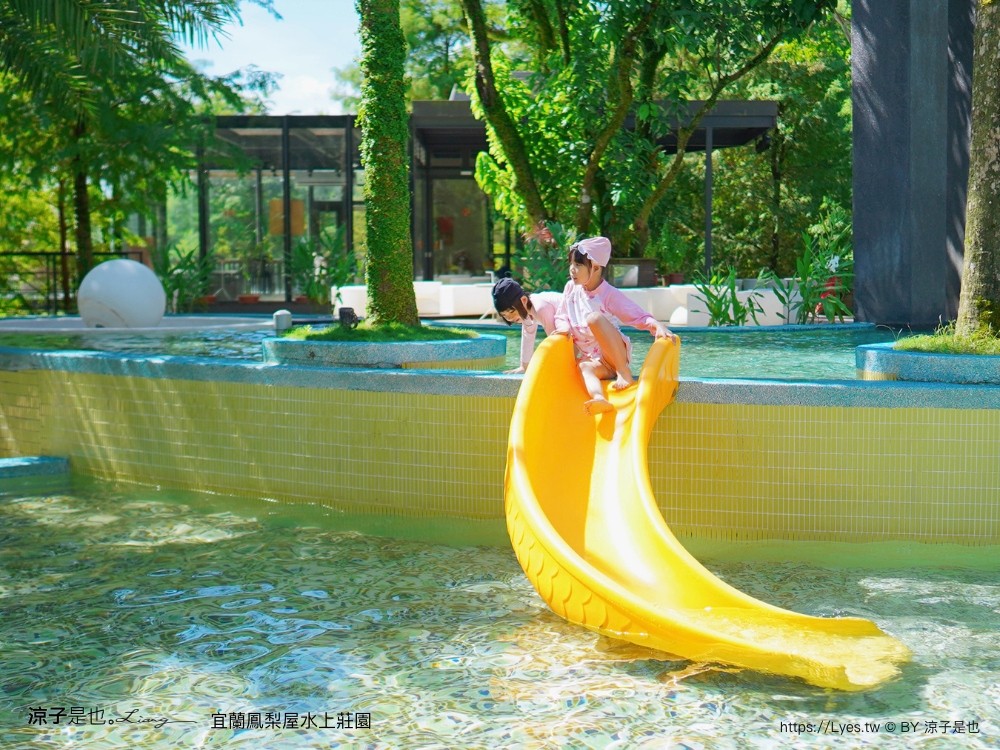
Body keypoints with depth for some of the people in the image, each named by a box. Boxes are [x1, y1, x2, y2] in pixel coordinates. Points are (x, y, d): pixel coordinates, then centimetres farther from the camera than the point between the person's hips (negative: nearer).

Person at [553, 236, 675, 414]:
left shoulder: (610, 295, -7)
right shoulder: (571, 288, 7)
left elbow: (640, 316, -9)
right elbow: (561, 316, 15)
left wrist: (658, 326, -29)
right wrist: (564, 327, -9)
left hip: (614, 355, -3)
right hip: (593, 359, 3)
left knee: (594, 318, -30)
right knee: (584, 367, -35)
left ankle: (624, 373, -30)